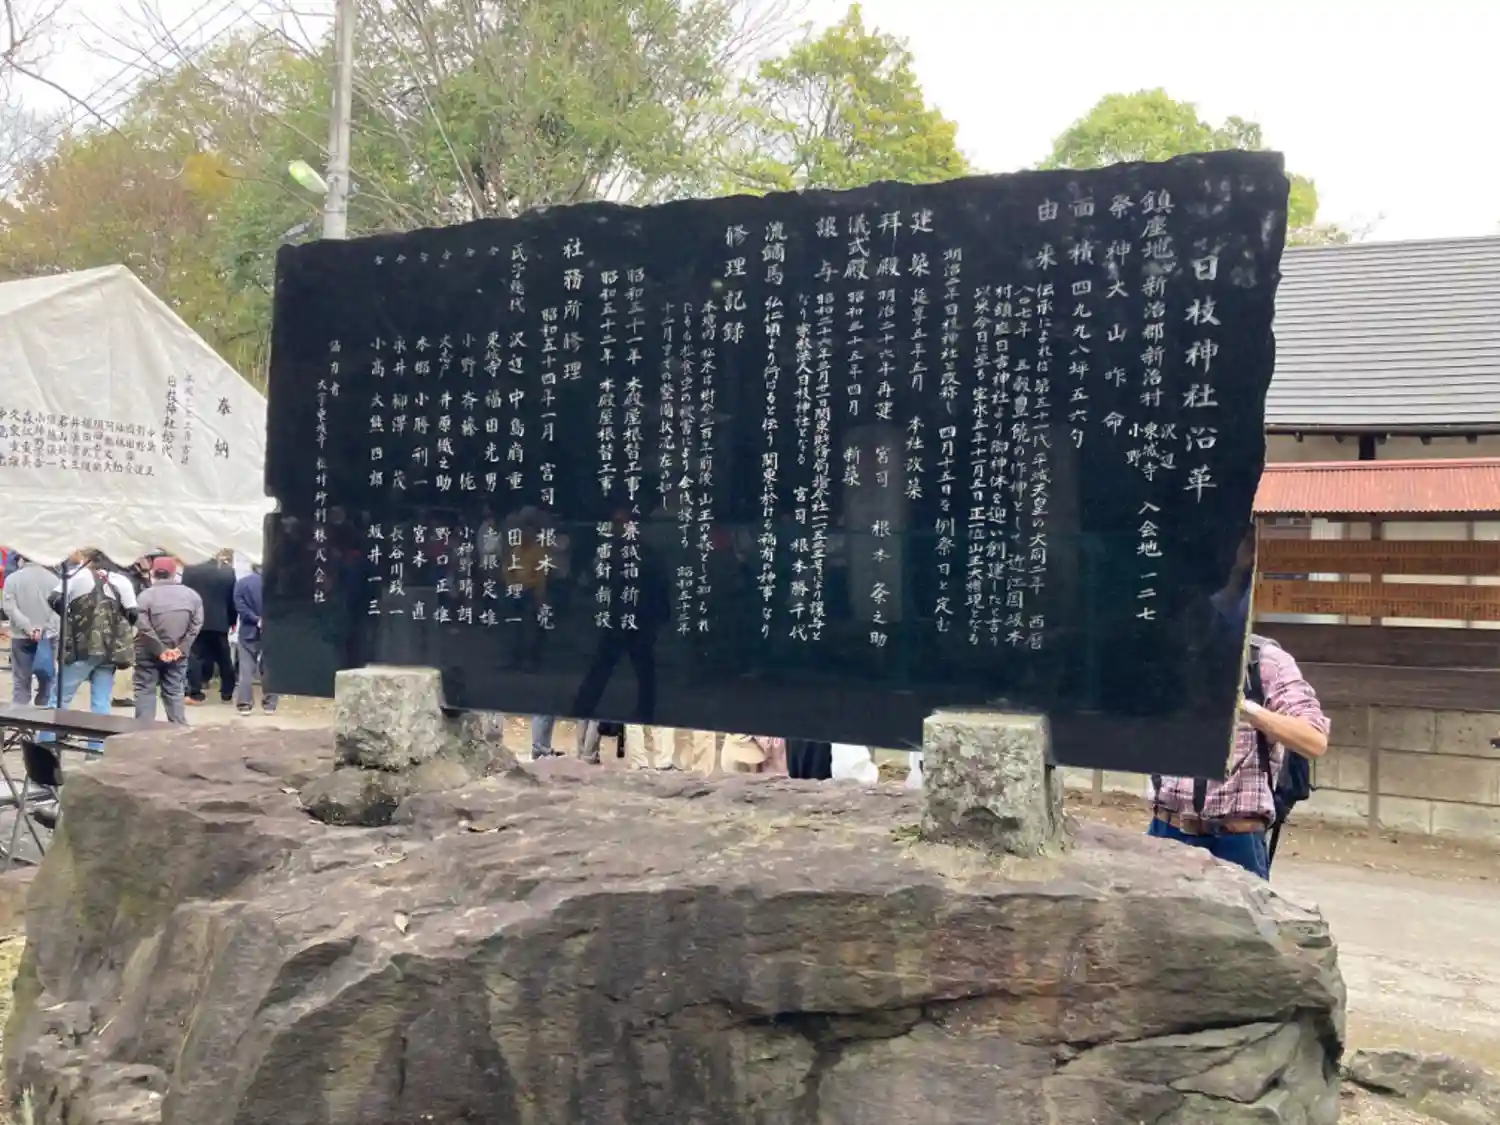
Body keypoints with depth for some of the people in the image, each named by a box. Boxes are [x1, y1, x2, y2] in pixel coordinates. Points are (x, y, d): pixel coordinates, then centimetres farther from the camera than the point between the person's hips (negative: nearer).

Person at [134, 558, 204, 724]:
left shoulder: (146, 596, -10)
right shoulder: (191, 595, 0)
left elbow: (144, 627, -16)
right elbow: (196, 624, -4)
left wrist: (159, 650, -11)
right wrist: (181, 648, -5)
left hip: (149, 653, -3)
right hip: (177, 653, 3)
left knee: (145, 690, 7)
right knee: (175, 691, 11)